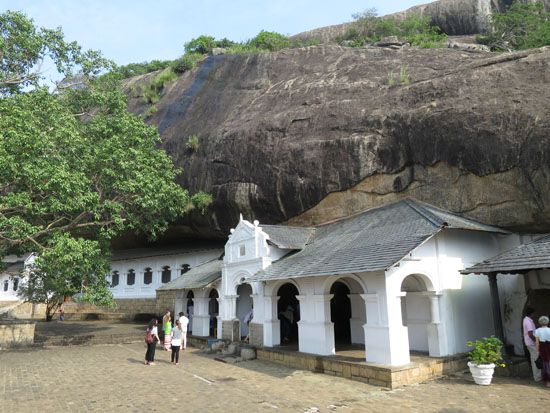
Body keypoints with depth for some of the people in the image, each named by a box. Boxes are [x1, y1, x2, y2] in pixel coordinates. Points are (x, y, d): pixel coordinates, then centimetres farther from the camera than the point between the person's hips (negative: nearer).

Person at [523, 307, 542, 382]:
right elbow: (530, 334, -25)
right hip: (532, 343, -10)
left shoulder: (526, 319, 9)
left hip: (529, 343, 10)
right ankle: (537, 377, 5)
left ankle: (536, 375, 27)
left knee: (533, 359, 18)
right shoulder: (529, 322, -23)